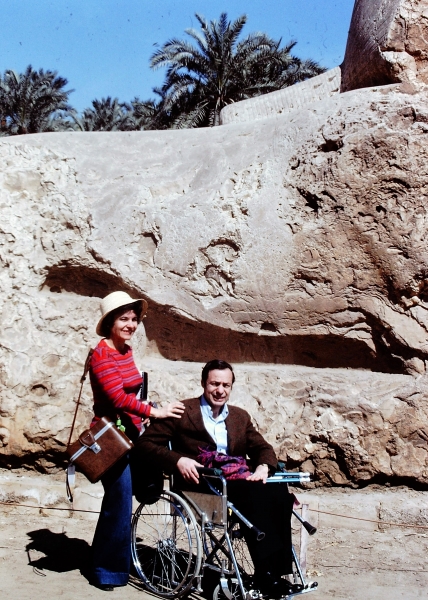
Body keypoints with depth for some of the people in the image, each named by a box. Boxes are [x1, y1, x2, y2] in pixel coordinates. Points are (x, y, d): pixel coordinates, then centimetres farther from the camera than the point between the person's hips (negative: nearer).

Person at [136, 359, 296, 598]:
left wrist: (263, 466, -13)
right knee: (254, 493, -32)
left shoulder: (241, 417, 21)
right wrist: (178, 460, -18)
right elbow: (145, 444, -1)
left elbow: (263, 448, 12)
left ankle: (279, 568, -25)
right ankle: (265, 572, -29)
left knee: (278, 490, -27)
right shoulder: (182, 412, 6)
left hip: (237, 482, 5)